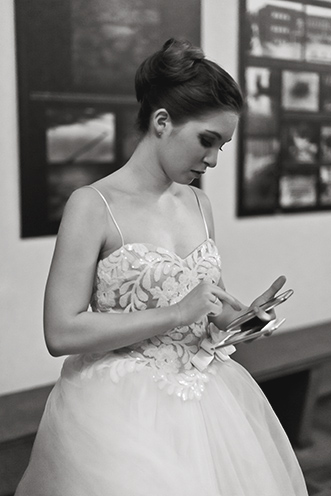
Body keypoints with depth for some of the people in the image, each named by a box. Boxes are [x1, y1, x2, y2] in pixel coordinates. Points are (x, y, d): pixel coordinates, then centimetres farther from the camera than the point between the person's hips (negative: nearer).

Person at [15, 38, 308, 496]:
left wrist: (241, 316, -3)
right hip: (123, 410, -5)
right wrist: (177, 313, -19)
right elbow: (61, 333, -18)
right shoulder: (93, 205, -12)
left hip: (206, 399, 6)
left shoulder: (198, 205, 7)